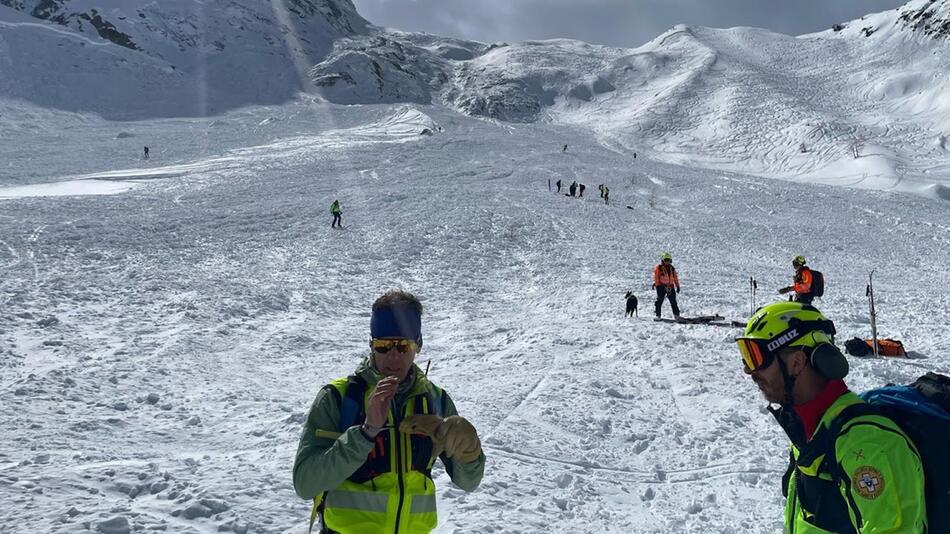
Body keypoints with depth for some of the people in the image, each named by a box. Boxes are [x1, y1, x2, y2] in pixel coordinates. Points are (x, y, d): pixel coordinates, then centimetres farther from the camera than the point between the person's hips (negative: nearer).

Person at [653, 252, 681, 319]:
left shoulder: (672, 268, 15)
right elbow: (655, 276, -7)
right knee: (659, 301, -6)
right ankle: (658, 315, -3)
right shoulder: (658, 267, 0)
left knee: (673, 301, 4)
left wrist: (677, 286, 13)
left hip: (670, 287, 5)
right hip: (661, 286, -5)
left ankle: (676, 315, 7)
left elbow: (675, 277, 18)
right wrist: (654, 283, -19)